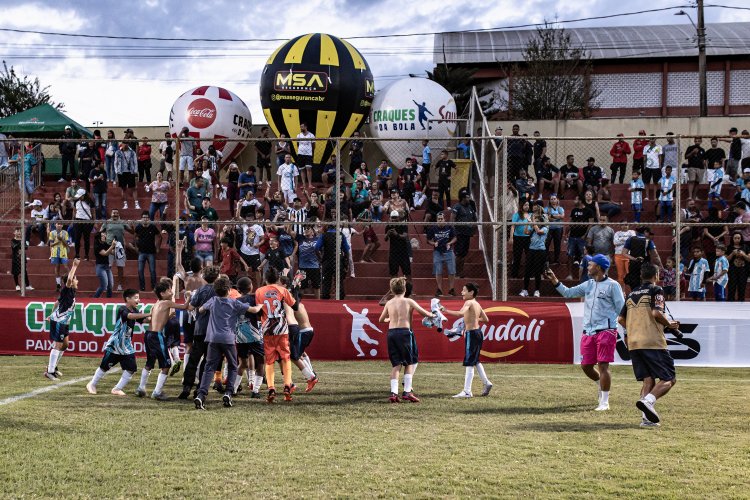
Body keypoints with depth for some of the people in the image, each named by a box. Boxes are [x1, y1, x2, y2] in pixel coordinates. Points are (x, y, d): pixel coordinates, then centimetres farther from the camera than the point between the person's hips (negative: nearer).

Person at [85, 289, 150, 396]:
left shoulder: (135, 311, 5)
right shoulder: (122, 310, -19)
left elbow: (143, 320, -3)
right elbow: (131, 316, -37)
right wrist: (149, 314, -42)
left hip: (127, 346, 6)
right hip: (115, 345, -6)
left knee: (131, 368, -5)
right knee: (105, 366, 7)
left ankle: (117, 389, 7)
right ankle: (92, 385, 27)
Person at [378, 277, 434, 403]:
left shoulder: (389, 303, 10)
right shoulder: (408, 302, 0)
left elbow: (381, 319, 22)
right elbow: (425, 313, 0)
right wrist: (432, 315, 22)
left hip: (391, 332, 4)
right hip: (404, 332, -4)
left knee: (395, 364, 8)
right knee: (410, 362, 8)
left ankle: (394, 392, -3)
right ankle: (407, 391, -1)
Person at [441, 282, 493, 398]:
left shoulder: (469, 302, -13)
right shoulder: (477, 304, 14)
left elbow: (461, 313, -33)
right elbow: (486, 319, 22)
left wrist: (446, 311, -30)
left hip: (471, 333, -9)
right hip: (477, 332, 9)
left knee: (469, 363, -9)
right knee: (475, 361, 23)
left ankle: (467, 391, -9)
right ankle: (486, 383, 27)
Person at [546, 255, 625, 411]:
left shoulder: (612, 285, -5)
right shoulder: (588, 285, 15)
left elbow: (621, 310, -4)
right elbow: (568, 293, 17)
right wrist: (554, 281, 8)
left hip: (606, 331, -7)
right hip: (588, 332, 7)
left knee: (603, 365, -9)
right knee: (586, 365, 7)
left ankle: (604, 402, -3)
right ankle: (601, 384, 35)